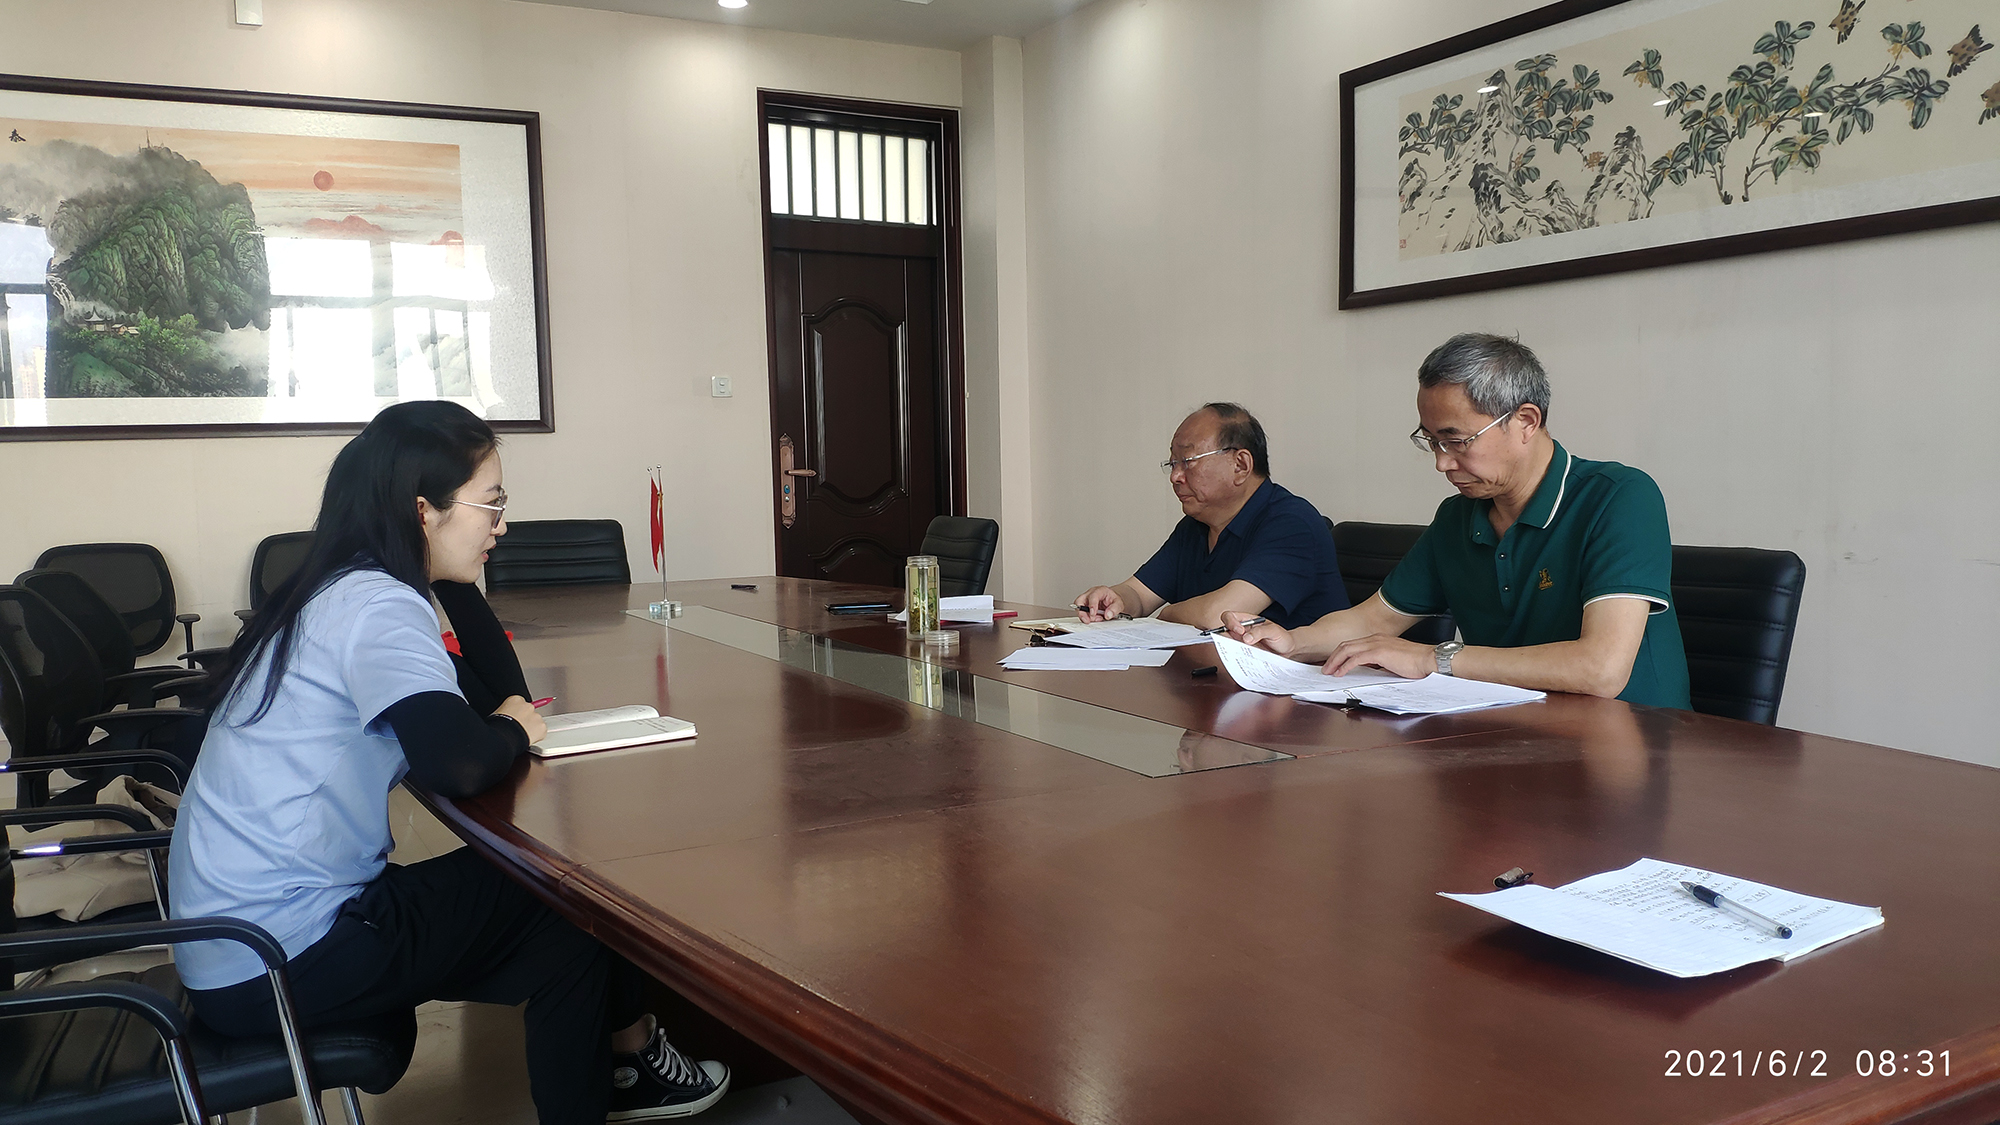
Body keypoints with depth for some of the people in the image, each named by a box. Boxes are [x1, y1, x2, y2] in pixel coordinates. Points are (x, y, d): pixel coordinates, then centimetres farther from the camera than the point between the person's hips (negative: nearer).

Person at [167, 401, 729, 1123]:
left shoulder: (341, 593, 10)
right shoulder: (375, 604, -19)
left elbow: (501, 690, 15)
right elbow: (460, 764, -34)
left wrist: (454, 578, 5)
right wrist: (512, 730, -12)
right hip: (276, 963, -9)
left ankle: (616, 1063, 29)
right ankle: (626, 1048, 22)